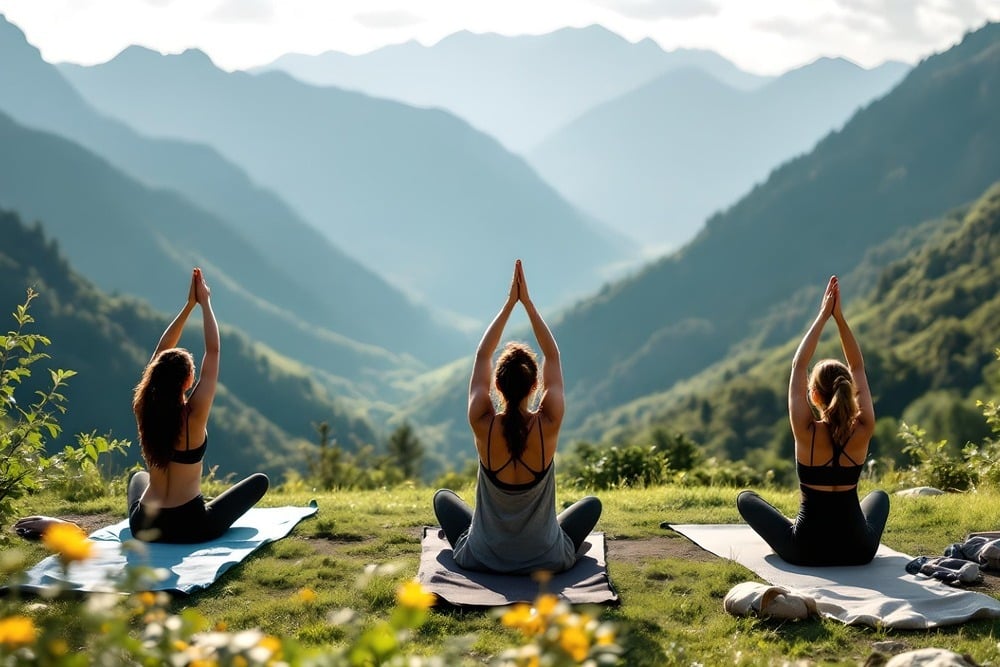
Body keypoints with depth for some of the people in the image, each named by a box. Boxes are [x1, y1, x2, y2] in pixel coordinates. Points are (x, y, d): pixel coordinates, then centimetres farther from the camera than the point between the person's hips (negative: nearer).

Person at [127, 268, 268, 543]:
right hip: (191, 528, -5)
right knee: (259, 480, 14)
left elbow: (162, 350, 5)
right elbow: (213, 351, -10)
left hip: (143, 528, 5)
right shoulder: (194, 415, -18)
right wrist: (205, 302, -1)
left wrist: (189, 305, 7)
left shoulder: (144, 410, -6)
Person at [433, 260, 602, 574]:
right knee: (592, 504, 28)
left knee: (443, 497, 29)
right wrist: (527, 302, -6)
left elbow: (482, 356, -6)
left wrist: (510, 303, -5)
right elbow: (553, 356, -6)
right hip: (546, 560, 0)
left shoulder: (483, 424, -20)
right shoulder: (548, 424, -20)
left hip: (482, 558, 1)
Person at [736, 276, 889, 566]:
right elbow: (858, 368, -1)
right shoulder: (862, 431, -12)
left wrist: (823, 316, -5)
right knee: (879, 496, 37)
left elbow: (798, 366, -8)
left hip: (806, 551, -3)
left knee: (746, 498, 23)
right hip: (857, 550, 3)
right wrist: (839, 317, -4)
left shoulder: (807, 432, -18)